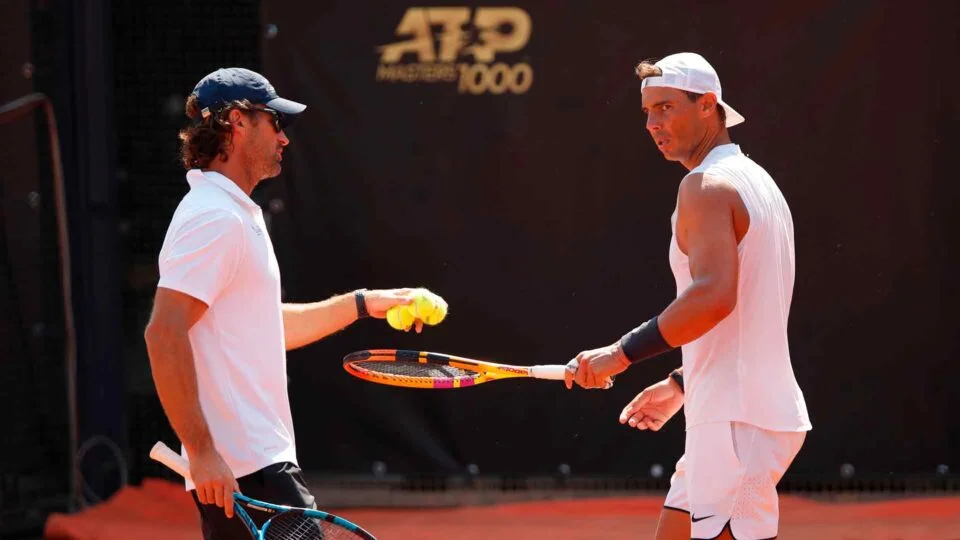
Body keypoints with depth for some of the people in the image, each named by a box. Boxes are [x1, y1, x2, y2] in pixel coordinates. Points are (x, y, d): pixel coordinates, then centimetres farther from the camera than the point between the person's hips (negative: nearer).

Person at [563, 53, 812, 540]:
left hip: (739, 424, -10)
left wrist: (622, 353, -22)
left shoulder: (707, 185, -12)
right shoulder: (755, 181, 19)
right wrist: (682, 384, 27)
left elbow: (713, 296, -27)